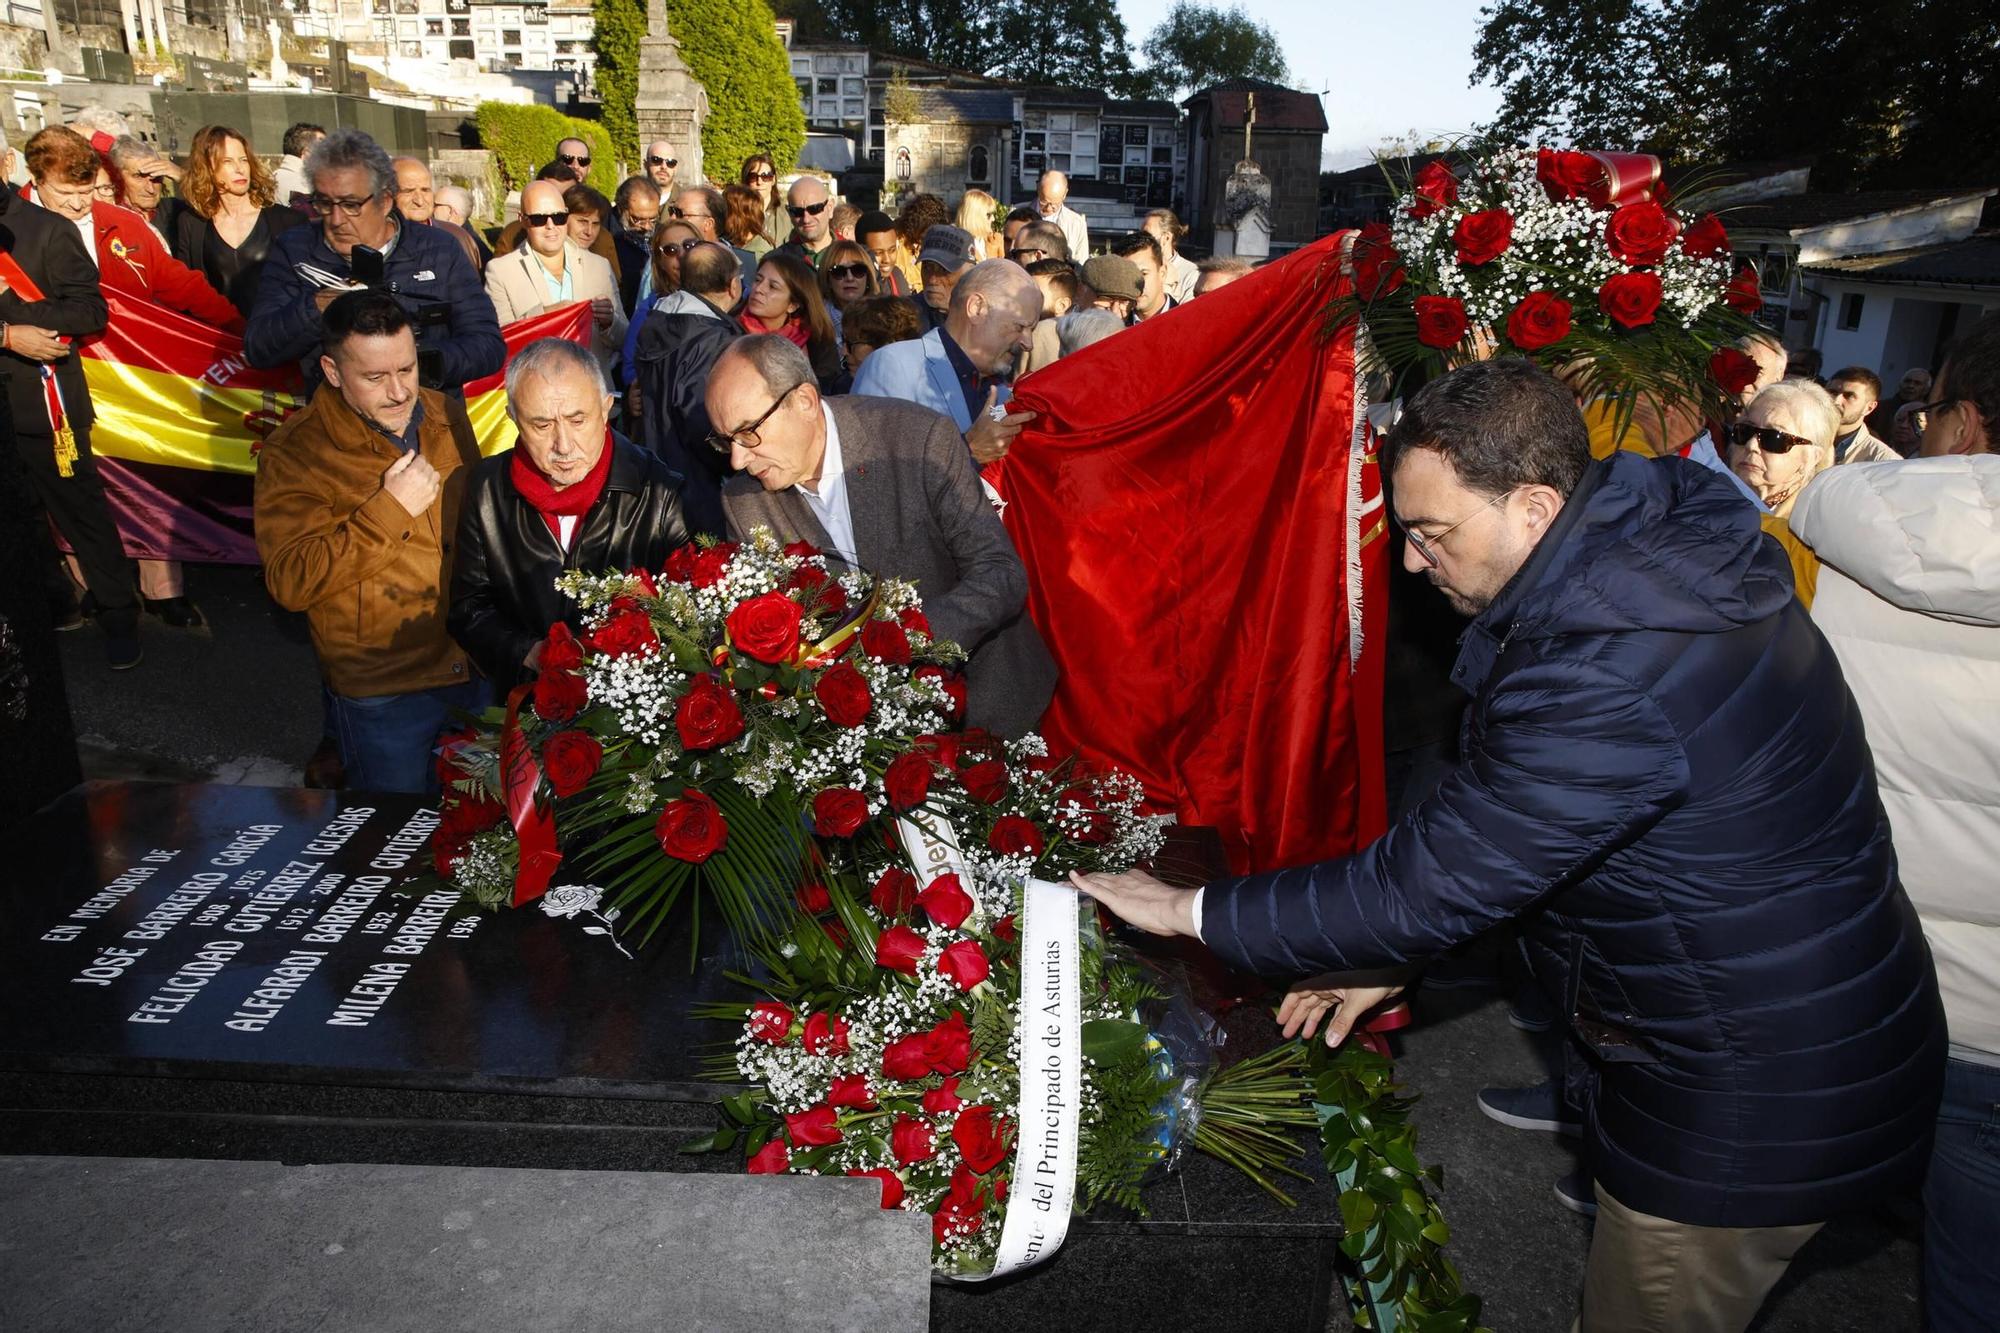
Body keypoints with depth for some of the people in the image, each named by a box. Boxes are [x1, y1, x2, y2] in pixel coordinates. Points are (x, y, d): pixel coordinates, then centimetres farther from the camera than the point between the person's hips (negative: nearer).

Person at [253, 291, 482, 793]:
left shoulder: (445, 417, 3)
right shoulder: (294, 452, -12)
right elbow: (289, 582, -21)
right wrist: (390, 509, -25)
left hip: (480, 668, 5)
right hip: (383, 691, -4)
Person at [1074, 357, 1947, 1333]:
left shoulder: (1613, 677, -35)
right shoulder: (1645, 545, -2)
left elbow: (1430, 882, -29)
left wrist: (1193, 912, -18)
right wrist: (1382, 952, 4)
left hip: (1751, 1107, -9)